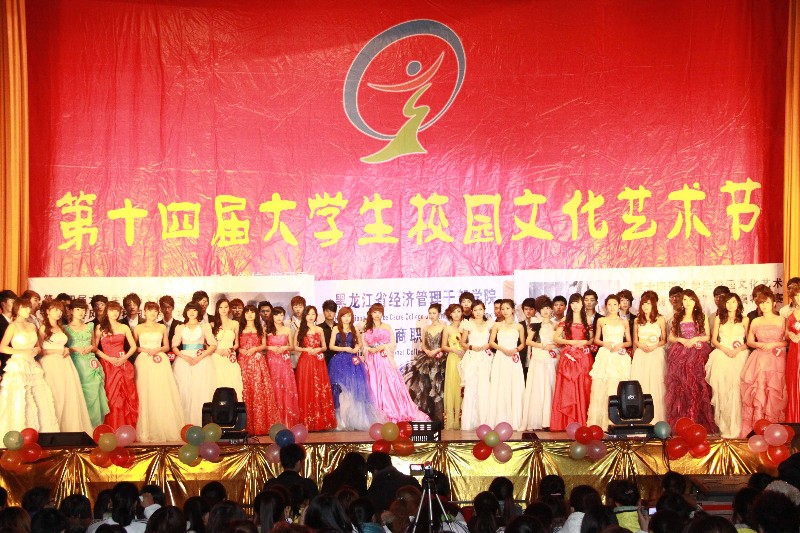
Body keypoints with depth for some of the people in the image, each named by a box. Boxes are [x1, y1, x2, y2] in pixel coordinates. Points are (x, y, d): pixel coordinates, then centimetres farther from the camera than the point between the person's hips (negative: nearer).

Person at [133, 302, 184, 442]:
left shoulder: (162, 327, 13)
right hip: (144, 362, -1)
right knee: (145, 396, -6)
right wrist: (145, 350, -9)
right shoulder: (138, 328, 8)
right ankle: (147, 431, -2)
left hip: (160, 363, 1)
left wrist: (158, 349, -4)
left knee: (162, 396, -4)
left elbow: (167, 346, 15)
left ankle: (165, 429, 1)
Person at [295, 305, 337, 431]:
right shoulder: (300, 330, 5)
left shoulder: (319, 330, 11)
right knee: (306, 391, -3)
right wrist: (306, 349, -10)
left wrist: (319, 349, -6)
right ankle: (307, 423, 1)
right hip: (305, 362, -2)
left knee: (320, 391, -1)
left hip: (318, 363, 2)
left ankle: (321, 421, 3)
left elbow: (325, 347, 15)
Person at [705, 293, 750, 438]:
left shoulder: (744, 320, 12)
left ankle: (735, 425, -13)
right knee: (722, 387, -14)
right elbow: (714, 340, 13)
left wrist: (738, 350, -9)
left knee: (736, 386, -17)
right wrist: (725, 350, -4)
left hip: (739, 355, -1)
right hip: (722, 355, 1)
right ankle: (724, 425, -11)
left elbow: (749, 341, 9)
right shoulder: (719, 319, 16)